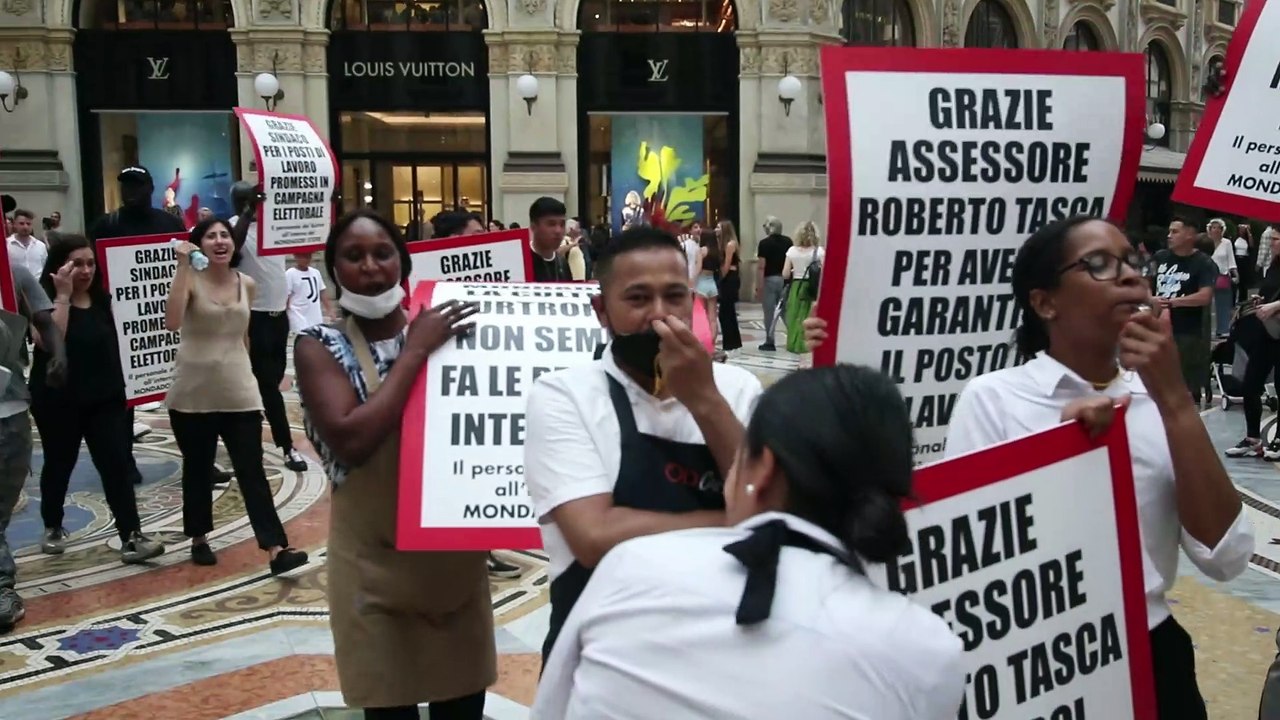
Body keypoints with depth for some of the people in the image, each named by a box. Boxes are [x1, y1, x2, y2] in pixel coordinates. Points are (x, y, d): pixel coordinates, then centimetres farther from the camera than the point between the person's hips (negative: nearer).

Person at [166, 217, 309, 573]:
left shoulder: (247, 284, 5)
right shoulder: (191, 280, -7)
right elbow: (172, 322, -26)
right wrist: (183, 267, -25)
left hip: (239, 393, 2)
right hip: (193, 393, -2)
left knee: (252, 470, -2)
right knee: (197, 469, 11)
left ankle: (276, 548, -8)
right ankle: (199, 539, 28)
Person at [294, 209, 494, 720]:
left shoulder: (443, 329, 3)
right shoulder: (320, 346, -6)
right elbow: (351, 442, -22)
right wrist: (415, 351, -19)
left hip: (454, 554, 3)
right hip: (376, 563, -3)